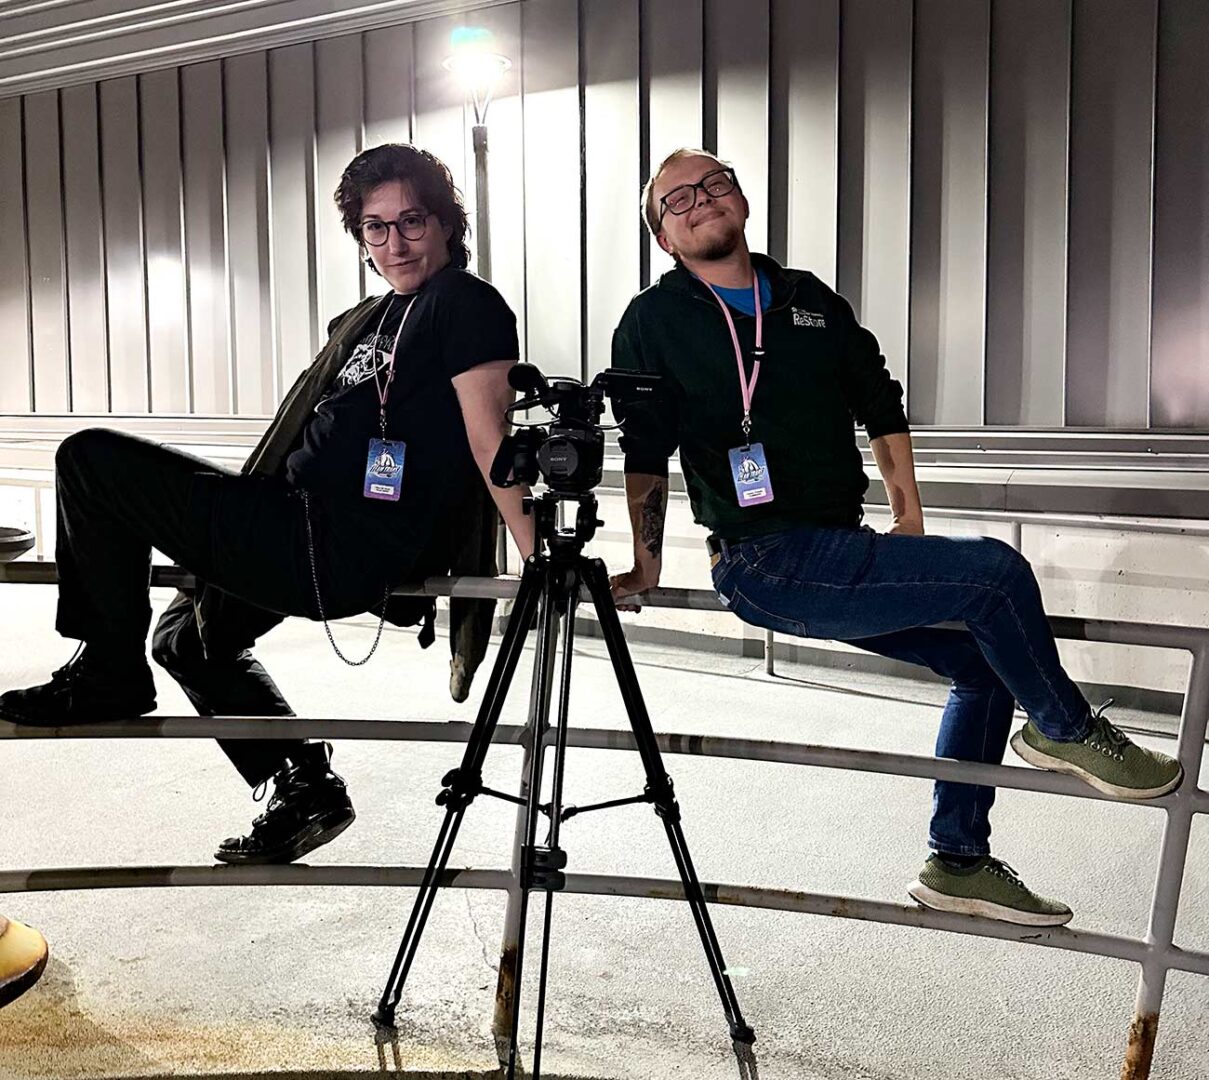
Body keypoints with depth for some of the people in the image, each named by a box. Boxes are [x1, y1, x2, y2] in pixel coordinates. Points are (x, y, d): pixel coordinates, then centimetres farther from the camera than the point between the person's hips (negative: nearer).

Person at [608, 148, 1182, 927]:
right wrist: (647, 564, -8)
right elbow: (646, 453, -3)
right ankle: (1067, 729, 8)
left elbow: (881, 407, 19)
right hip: (766, 567, -7)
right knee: (994, 573, -18)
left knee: (985, 659, 7)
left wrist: (910, 519, 15)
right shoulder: (656, 321, -1)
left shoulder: (811, 300, 14)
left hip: (839, 555, 7)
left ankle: (959, 862, 19)